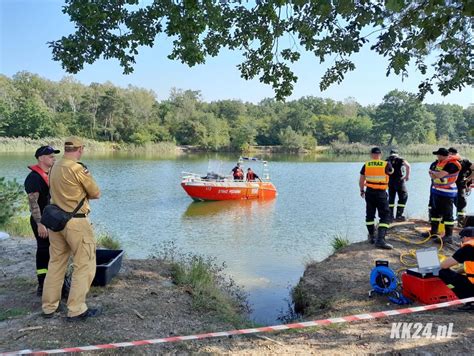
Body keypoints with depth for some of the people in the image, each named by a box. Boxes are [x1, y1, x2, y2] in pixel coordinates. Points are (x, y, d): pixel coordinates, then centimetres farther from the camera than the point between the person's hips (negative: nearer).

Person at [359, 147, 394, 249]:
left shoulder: (366, 165, -2)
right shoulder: (386, 164, -8)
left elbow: (361, 180, 5)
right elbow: (391, 171, 16)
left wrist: (362, 190, 21)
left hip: (369, 192, 3)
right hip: (381, 194, -3)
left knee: (370, 215, 17)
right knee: (385, 216, 0)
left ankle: (372, 237, 26)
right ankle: (380, 240, -12)